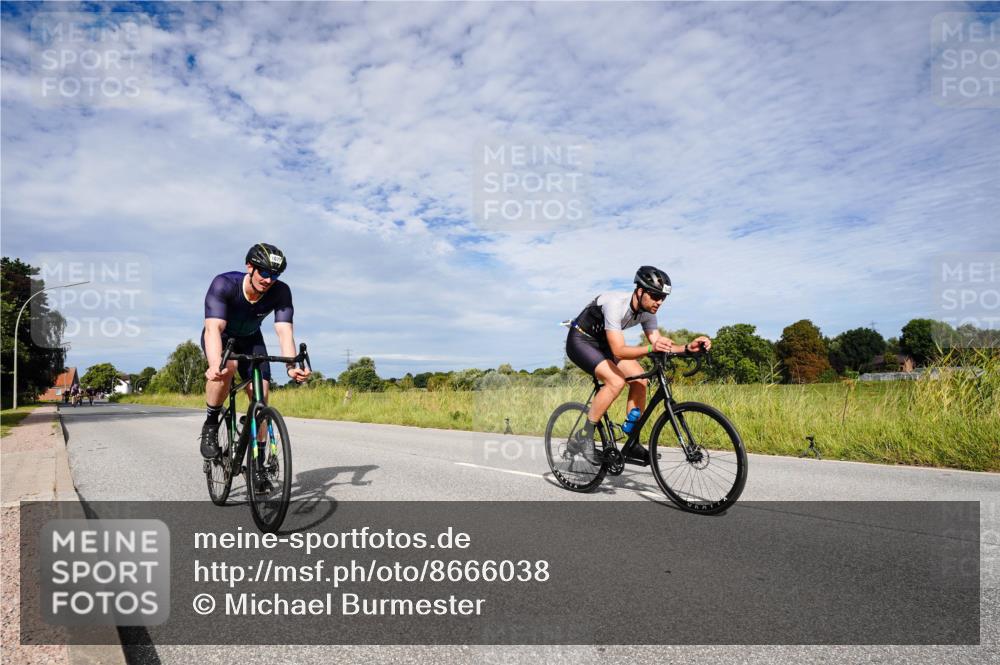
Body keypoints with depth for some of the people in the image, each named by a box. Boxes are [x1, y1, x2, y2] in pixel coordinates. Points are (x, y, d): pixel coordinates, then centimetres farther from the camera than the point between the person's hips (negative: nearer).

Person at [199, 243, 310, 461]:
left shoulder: (281, 292, -26)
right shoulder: (224, 284, -34)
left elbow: (284, 331, -33)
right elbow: (213, 328, -44)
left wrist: (291, 366, -51)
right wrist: (215, 366, -61)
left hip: (250, 339, 3)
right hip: (221, 337, -3)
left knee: (261, 397, -9)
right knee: (227, 368, -36)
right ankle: (210, 425, -12)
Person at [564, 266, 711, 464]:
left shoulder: (647, 311, -9)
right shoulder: (615, 305, -33)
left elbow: (659, 345, -8)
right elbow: (619, 351, -38)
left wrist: (688, 347, -24)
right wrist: (650, 348, -53)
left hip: (602, 343, 8)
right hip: (580, 341, -8)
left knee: (640, 380, -7)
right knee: (616, 381, -27)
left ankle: (631, 444, 3)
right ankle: (583, 438, -15)